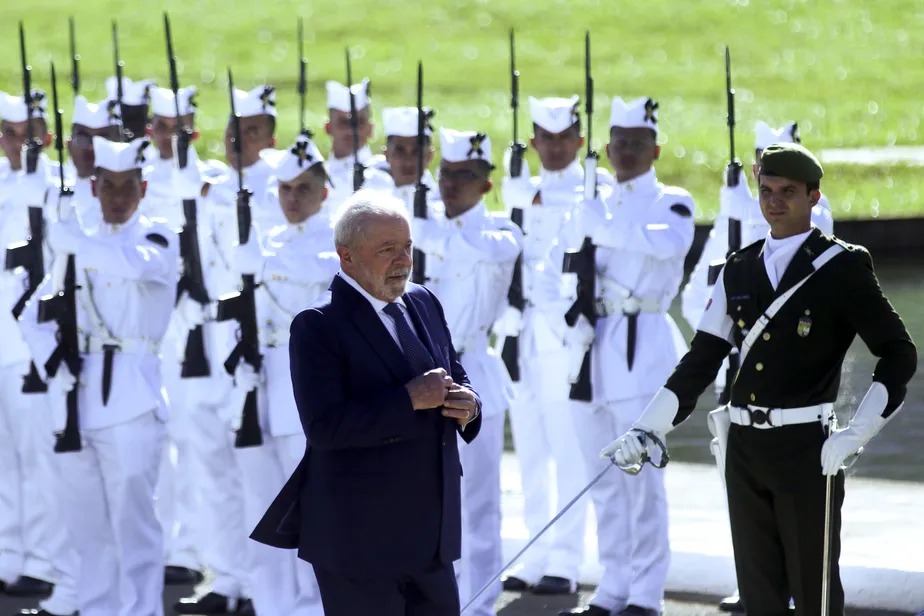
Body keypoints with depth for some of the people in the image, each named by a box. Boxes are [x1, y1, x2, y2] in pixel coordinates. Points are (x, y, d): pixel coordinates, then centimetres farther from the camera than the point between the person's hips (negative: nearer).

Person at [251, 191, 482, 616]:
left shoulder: (423, 303, 11)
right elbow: (324, 426, -22)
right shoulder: (318, 325, -13)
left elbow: (455, 378, 19)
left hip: (430, 530, 7)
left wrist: (467, 405, -5)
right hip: (360, 539, -7)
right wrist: (409, 400, -24)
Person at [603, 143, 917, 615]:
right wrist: (645, 432, 2)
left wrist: (855, 435, -15)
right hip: (745, 449, 5)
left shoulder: (842, 268, -3)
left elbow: (899, 355, -5)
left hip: (806, 451, -5)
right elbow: (701, 360, 11)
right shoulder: (740, 270, 12)